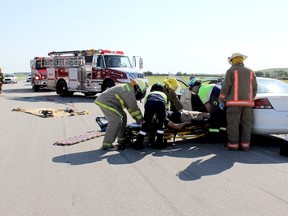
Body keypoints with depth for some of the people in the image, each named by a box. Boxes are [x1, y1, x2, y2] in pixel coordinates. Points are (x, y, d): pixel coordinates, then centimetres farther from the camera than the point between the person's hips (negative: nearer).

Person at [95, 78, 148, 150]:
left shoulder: (129, 88, 13)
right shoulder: (129, 92, -20)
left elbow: (130, 106, 18)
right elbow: (134, 107, -17)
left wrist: (136, 118, 17)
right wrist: (140, 119, -6)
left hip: (107, 101, 11)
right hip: (105, 102, -11)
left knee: (123, 116, 14)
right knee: (116, 120, -18)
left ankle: (121, 140, 20)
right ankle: (106, 144, -16)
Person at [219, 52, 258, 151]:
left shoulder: (231, 71, -1)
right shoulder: (250, 72, 14)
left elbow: (225, 87, -7)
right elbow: (254, 88, 13)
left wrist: (221, 100, 0)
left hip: (234, 102, -5)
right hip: (247, 102, 5)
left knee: (233, 124, -1)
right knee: (246, 124, 7)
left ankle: (233, 144, 1)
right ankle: (245, 144, 9)